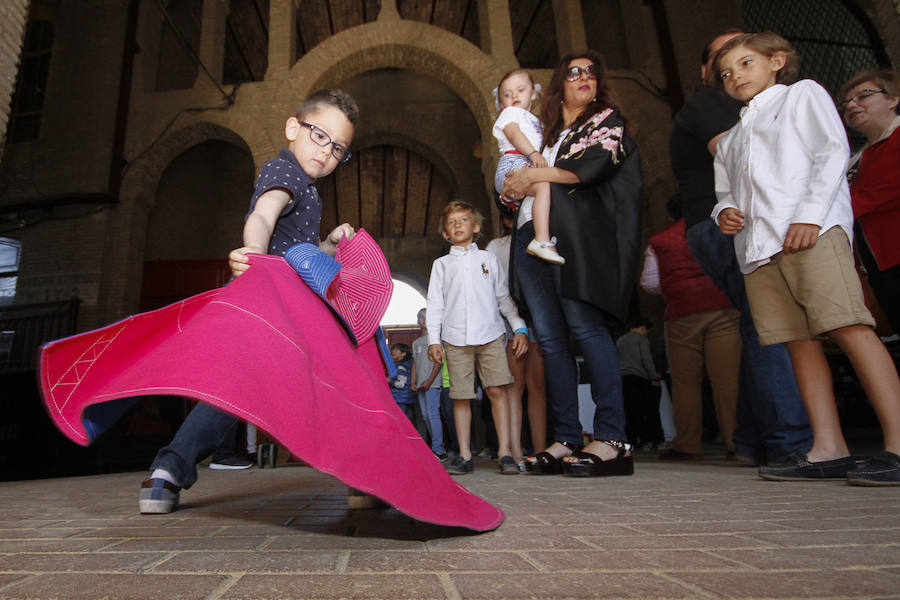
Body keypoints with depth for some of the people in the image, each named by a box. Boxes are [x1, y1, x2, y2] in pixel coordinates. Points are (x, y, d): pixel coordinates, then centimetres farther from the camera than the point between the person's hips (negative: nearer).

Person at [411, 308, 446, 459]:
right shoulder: (416, 342, 21)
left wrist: (429, 380, -14)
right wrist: (413, 382, 9)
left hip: (432, 383, -7)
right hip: (420, 385, 7)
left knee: (432, 414, -12)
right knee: (425, 415, 6)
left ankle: (438, 450, -9)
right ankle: (439, 447, 13)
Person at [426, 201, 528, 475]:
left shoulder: (488, 259, 15)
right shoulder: (442, 264, 15)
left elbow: (504, 296, 14)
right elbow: (434, 303, 10)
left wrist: (519, 327, 5)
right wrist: (433, 340, 1)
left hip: (490, 335, 0)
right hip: (455, 339, 1)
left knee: (497, 389, -9)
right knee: (461, 396, 0)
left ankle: (505, 451, -3)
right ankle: (464, 455, 8)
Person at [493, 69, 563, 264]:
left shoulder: (534, 121, 37)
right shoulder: (509, 113, 13)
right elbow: (514, 134, -8)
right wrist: (533, 153, -23)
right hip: (513, 163, -9)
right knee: (544, 185, -33)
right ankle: (542, 240, -44)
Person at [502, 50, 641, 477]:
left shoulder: (607, 121, 15)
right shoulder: (546, 133, 29)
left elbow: (596, 165, -6)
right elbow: (516, 178, 28)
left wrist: (532, 175, -2)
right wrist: (514, 187, 3)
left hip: (573, 230, -5)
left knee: (584, 325, -17)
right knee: (550, 337, -2)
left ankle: (611, 440, -15)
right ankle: (565, 439, 0)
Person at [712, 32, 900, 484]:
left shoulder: (802, 94, 16)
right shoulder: (731, 139, 32)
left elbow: (833, 151, 2)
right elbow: (726, 191, 28)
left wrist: (810, 214, -12)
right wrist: (724, 211, 2)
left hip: (812, 230, -5)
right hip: (757, 244, 5)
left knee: (847, 326, -16)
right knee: (798, 341, -2)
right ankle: (828, 449, -2)